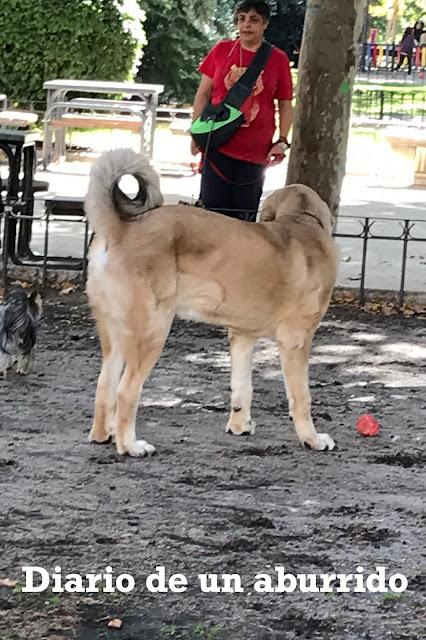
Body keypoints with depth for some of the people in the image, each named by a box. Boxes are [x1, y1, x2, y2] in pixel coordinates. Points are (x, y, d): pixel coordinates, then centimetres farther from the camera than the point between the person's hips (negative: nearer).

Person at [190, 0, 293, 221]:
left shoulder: (278, 59, 0)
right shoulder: (221, 50, 3)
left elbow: (285, 105, 6)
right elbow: (204, 92, 8)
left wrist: (282, 141, -4)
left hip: (255, 152, 0)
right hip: (218, 146, 0)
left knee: (244, 215, 5)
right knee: (213, 211, 0)